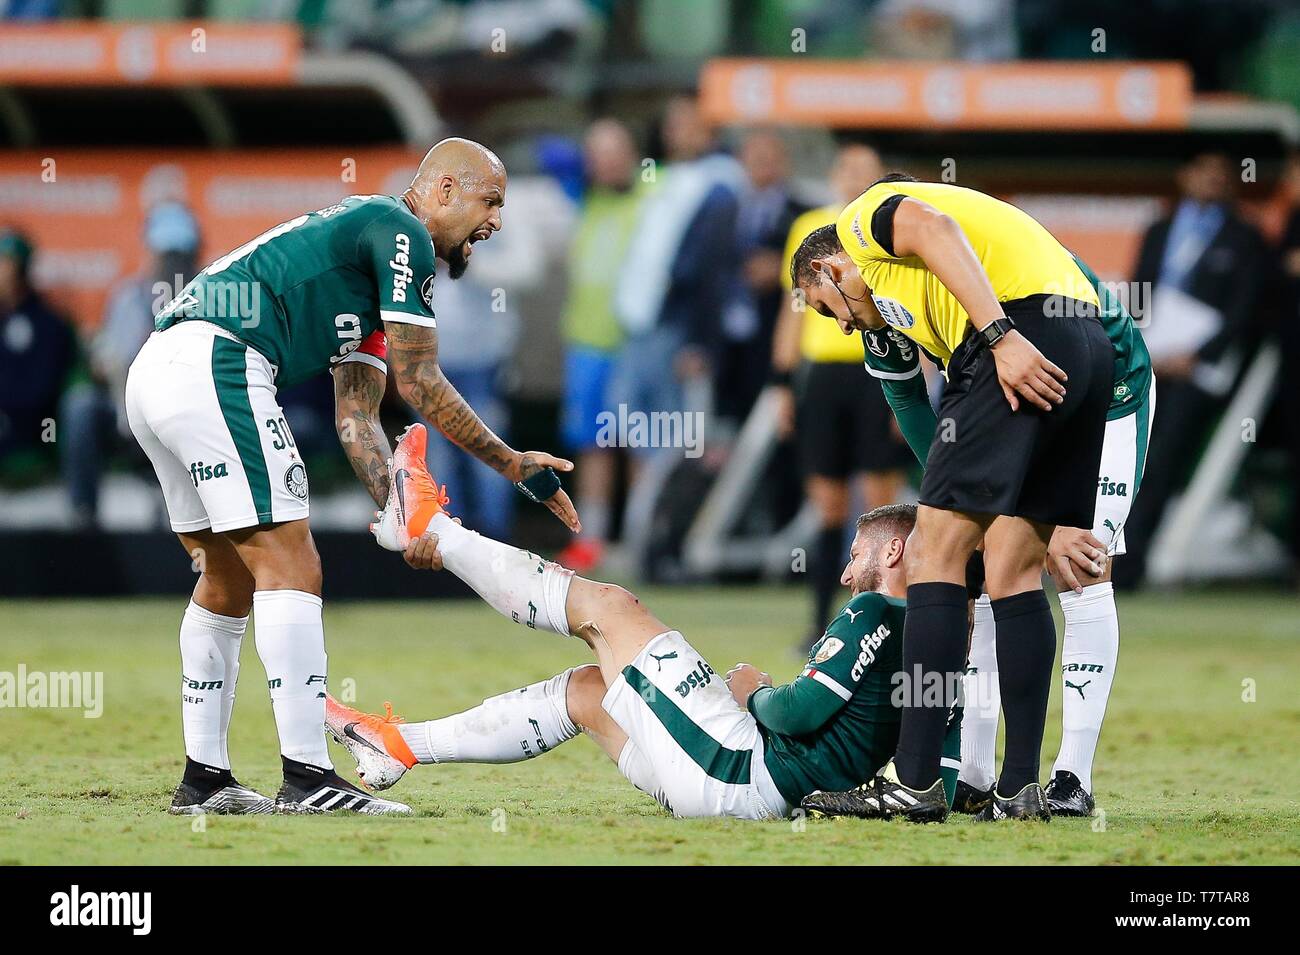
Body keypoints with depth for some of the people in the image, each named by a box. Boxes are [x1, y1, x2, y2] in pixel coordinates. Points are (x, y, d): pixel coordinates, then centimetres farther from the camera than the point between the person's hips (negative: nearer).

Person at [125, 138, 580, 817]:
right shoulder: (399, 232, -1)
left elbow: (355, 418, 23)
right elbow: (419, 384, -2)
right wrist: (514, 465, 6)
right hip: (215, 368, -10)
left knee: (228, 576, 19)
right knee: (289, 567, -9)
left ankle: (203, 778, 23)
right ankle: (307, 778, -12)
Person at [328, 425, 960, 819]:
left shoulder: (873, 615, -10)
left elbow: (800, 712, -21)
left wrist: (753, 695, 1)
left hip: (743, 767, -9)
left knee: (606, 607, 0)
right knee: (584, 689, 22)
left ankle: (429, 527, 14)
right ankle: (400, 746, 25)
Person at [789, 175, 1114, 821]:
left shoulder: (865, 216, 13)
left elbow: (934, 229, -9)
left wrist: (1000, 336, -21)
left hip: (1024, 338, -9)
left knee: (938, 553, -5)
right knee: (1014, 571, 10)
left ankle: (914, 782, -9)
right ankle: (1020, 788, 6)